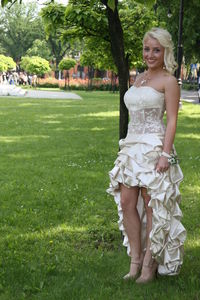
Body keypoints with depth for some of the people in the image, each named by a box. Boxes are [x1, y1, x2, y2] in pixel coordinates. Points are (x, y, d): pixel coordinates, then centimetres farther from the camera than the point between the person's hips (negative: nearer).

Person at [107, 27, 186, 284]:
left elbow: (171, 120, -10)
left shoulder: (168, 81, -5)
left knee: (152, 205, 0)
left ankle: (151, 263, 10)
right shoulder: (139, 78, 16)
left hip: (154, 147, -7)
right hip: (132, 146, 7)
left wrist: (165, 154, -18)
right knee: (126, 203, 3)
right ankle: (135, 260, 14)